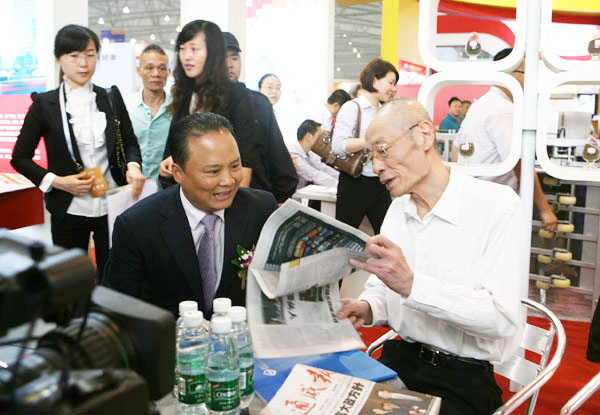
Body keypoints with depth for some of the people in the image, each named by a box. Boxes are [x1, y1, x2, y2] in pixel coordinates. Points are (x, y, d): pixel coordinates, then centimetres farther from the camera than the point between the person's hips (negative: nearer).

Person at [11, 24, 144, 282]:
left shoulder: (111, 98, 5)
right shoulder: (45, 104, -1)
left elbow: (129, 142, 11)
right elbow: (19, 158, 3)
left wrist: (133, 165, -11)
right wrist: (56, 181, -12)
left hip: (112, 205, 1)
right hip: (69, 211, -1)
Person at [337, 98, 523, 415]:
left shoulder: (497, 205, -13)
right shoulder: (397, 209, 9)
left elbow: (501, 317, -21)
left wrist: (411, 283, -30)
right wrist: (367, 308, -11)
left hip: (465, 377, -5)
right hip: (400, 357, 6)